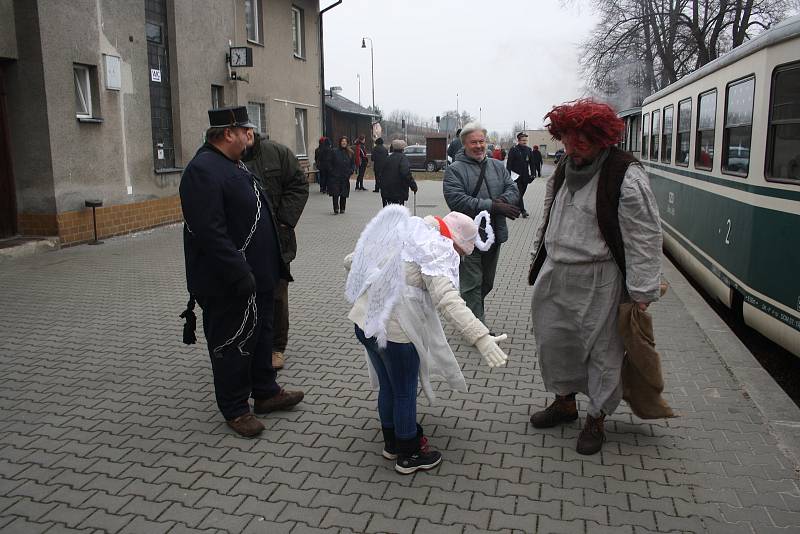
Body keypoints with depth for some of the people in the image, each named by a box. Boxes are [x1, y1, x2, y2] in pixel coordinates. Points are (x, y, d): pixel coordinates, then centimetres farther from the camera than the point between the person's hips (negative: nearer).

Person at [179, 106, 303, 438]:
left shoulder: (234, 165, 13)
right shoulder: (203, 171, -20)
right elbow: (210, 232, -27)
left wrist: (263, 269, 20)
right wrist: (240, 273, -26)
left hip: (255, 275, 10)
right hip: (227, 286, -10)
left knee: (261, 334, 20)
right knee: (232, 345, 5)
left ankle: (265, 392, 35)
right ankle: (235, 409, 20)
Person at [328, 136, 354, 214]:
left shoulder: (350, 153, 9)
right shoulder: (334, 151, 1)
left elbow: (353, 164, 14)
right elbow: (330, 163, 2)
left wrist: (351, 172, -1)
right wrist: (332, 172, -7)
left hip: (345, 177, 3)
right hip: (335, 177, -3)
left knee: (344, 194, 6)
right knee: (335, 193, -10)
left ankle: (342, 209, 16)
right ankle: (336, 209, -9)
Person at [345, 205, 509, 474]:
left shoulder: (403, 233, 11)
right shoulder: (436, 251, -13)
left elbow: (350, 261, 21)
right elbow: (448, 301, -30)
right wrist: (481, 337, -36)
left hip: (363, 320, 8)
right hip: (395, 331, -8)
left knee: (387, 386, 25)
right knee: (405, 393, 13)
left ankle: (392, 442, 43)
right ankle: (409, 455, 31)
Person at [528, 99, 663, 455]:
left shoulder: (626, 176, -15)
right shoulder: (564, 169, 8)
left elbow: (644, 238, -16)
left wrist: (641, 292, -17)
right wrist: (540, 263, 21)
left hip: (598, 282, -7)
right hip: (556, 276, 7)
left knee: (602, 349, 6)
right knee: (553, 339, 15)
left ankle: (596, 418, 25)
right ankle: (565, 402, 37)